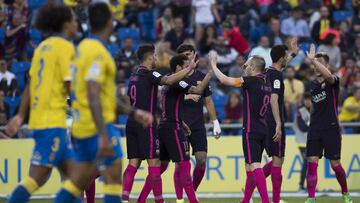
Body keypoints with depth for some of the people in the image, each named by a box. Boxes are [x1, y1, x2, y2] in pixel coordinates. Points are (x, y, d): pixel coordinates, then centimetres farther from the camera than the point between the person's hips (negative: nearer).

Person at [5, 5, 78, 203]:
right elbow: (70, 86, -14)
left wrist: (20, 115, 15)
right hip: (53, 120, -9)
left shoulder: (43, 46, 15)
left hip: (38, 118, 9)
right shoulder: (66, 47, -9)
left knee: (71, 174, 11)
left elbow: (31, 84, 15)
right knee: (36, 178, -10)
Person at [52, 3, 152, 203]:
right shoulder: (97, 52, -15)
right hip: (97, 126, -9)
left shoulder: (84, 47, 14)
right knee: (114, 178, -5)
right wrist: (103, 136, -28)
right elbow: (93, 97, -24)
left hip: (81, 126, 9)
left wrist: (133, 113, 24)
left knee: (78, 181, 11)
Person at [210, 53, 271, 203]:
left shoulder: (252, 81, -12)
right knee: (250, 166, 16)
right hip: (262, 130, 8)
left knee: (254, 165, -13)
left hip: (251, 130, -8)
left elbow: (224, 80, -12)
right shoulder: (266, 83, 9)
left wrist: (213, 65, 1)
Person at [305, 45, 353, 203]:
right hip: (315, 129, 5)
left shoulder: (333, 82, -6)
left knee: (335, 164, 1)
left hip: (331, 129, -5)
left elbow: (328, 75, -30)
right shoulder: (313, 84, 12)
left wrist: (313, 59, -30)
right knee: (312, 163, -8)